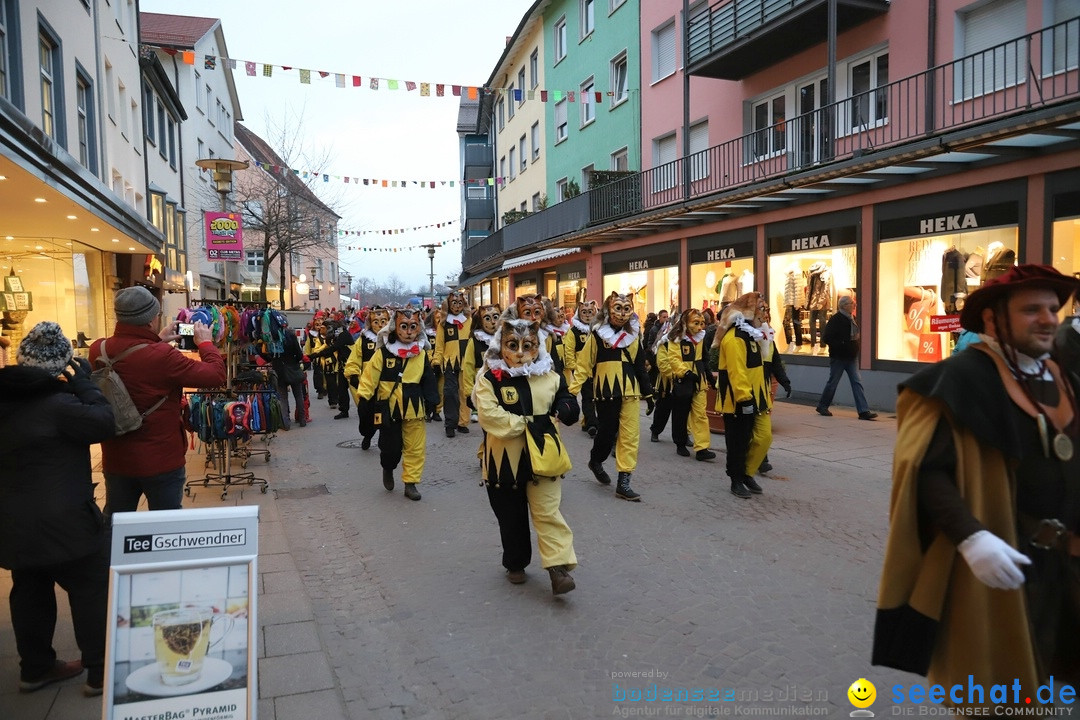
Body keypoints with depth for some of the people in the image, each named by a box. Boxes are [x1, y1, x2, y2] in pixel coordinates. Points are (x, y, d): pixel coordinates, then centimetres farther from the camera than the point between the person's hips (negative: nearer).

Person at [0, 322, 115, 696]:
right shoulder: (57, 403, -21)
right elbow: (103, 423, -17)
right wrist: (84, 382, -10)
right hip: (61, 522, -8)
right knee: (92, 590, 4)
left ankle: (35, 668, 31)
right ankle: (101, 672, 10)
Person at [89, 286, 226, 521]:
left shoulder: (98, 350, -7)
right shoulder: (162, 356, -25)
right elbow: (216, 375, -17)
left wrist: (157, 341, 19)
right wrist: (206, 343, -1)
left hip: (115, 459, 5)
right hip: (161, 462, -5)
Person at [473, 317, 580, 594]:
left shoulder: (549, 377, 3)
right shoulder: (489, 379, -7)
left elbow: (569, 411, 10)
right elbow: (489, 415, -20)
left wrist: (564, 407, -12)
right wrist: (525, 423, -19)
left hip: (541, 456, 1)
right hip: (505, 459, -1)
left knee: (548, 512, -1)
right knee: (512, 517, 13)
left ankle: (559, 567, 2)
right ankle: (515, 564, 32)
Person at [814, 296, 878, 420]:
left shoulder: (852, 319, 11)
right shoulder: (835, 320, -14)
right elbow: (826, 338, -18)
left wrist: (855, 342, 6)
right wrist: (842, 344, -20)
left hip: (851, 357, 7)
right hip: (838, 358, -7)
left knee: (857, 383, -1)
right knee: (832, 383, 4)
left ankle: (864, 411, -4)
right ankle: (822, 406, 22)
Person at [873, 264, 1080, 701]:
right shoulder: (961, 379, -14)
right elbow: (927, 470, -21)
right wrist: (971, 537, -30)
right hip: (996, 561, -7)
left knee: (1040, 682, 19)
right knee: (993, 688, 9)